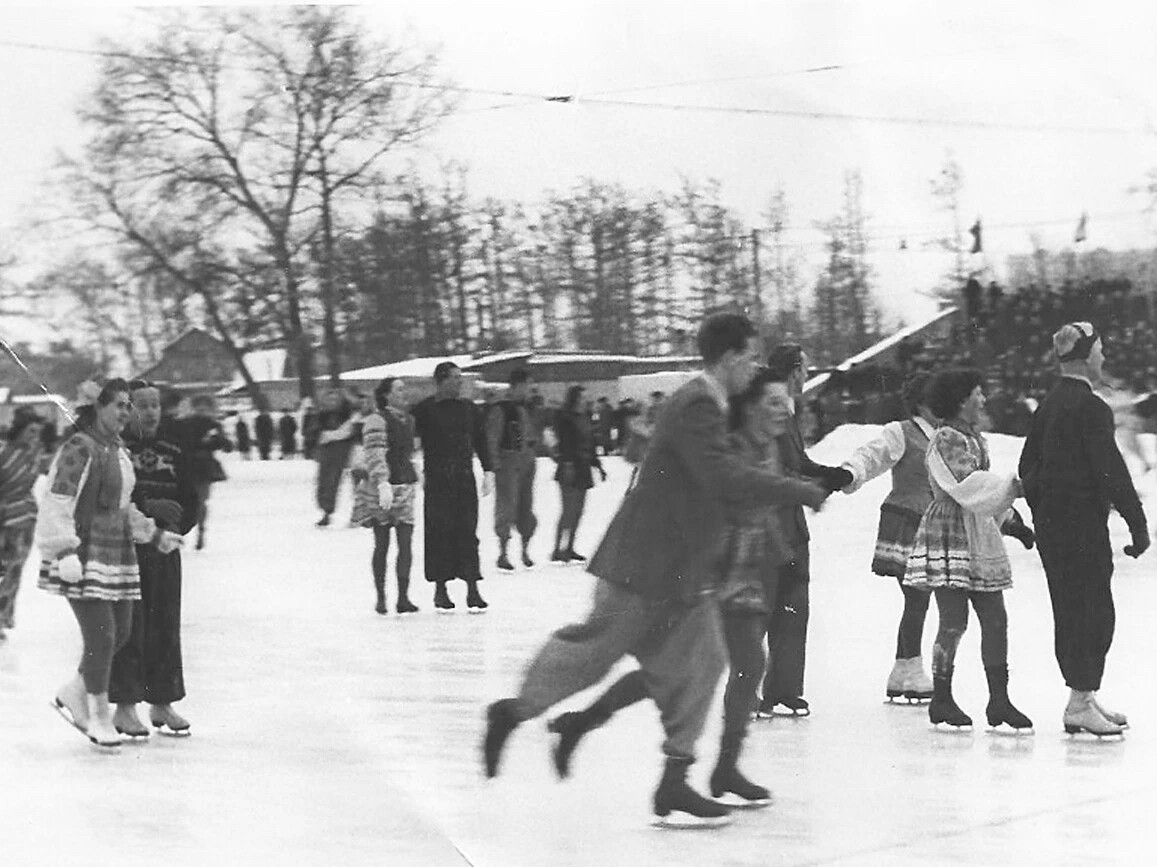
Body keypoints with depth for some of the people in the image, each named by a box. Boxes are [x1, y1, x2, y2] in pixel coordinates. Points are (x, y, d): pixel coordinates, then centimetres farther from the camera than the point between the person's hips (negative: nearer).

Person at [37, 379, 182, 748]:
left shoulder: (118, 451, 16)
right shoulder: (80, 449, -13)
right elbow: (57, 505, -19)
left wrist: (155, 534, 23)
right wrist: (66, 551, -25)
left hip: (117, 552, 9)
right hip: (84, 557, -9)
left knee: (120, 632, 9)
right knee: (101, 637, -9)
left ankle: (72, 696, 25)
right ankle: (100, 717, 5)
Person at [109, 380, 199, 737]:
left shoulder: (173, 442, 7)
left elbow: (189, 496, 10)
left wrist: (177, 526, -6)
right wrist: (146, 507, -22)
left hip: (163, 546, 5)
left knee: (165, 624, 8)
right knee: (128, 624, -5)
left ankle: (162, 703, 18)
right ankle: (124, 706, 2)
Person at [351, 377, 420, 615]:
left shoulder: (408, 419, 14)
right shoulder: (377, 421, -10)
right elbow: (374, 455, -22)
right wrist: (382, 483, -34)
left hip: (405, 486, 6)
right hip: (381, 488, -6)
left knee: (406, 544, -4)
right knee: (382, 546, 2)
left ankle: (403, 598, -5)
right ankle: (380, 598, 12)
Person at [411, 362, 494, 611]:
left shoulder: (468, 408, 11)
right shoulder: (424, 410, -2)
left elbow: (480, 441, 17)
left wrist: (487, 471, 12)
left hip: (465, 479, 3)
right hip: (437, 481, -3)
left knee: (467, 532, -2)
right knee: (439, 533, -1)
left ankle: (472, 589, -2)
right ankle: (440, 590, 8)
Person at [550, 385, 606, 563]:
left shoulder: (585, 417, 17)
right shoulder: (564, 417, -8)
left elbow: (590, 443, 23)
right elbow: (564, 442, -16)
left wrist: (597, 464, 23)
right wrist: (567, 462, -24)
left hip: (583, 470, 8)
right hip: (570, 468, -8)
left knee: (578, 510, 8)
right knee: (569, 510, -12)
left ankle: (568, 549, 14)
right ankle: (559, 550, -10)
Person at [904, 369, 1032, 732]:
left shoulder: (976, 439, 17)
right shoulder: (945, 440, -12)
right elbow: (965, 486, -23)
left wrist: (1009, 518, 15)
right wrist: (1011, 485, -20)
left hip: (980, 538, 9)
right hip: (948, 536, -9)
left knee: (995, 619, 4)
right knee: (954, 621, -7)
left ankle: (999, 701, 7)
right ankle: (941, 700, 4)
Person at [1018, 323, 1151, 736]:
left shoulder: (1048, 406, 12)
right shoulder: (1091, 408, -15)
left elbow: (1028, 467, 17)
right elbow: (1110, 471, -19)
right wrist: (1137, 523, -14)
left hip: (1050, 520, 9)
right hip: (1083, 520, -9)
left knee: (1071, 610, 14)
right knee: (1094, 610, -4)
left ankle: (1084, 696, 21)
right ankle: (1080, 702, -4)